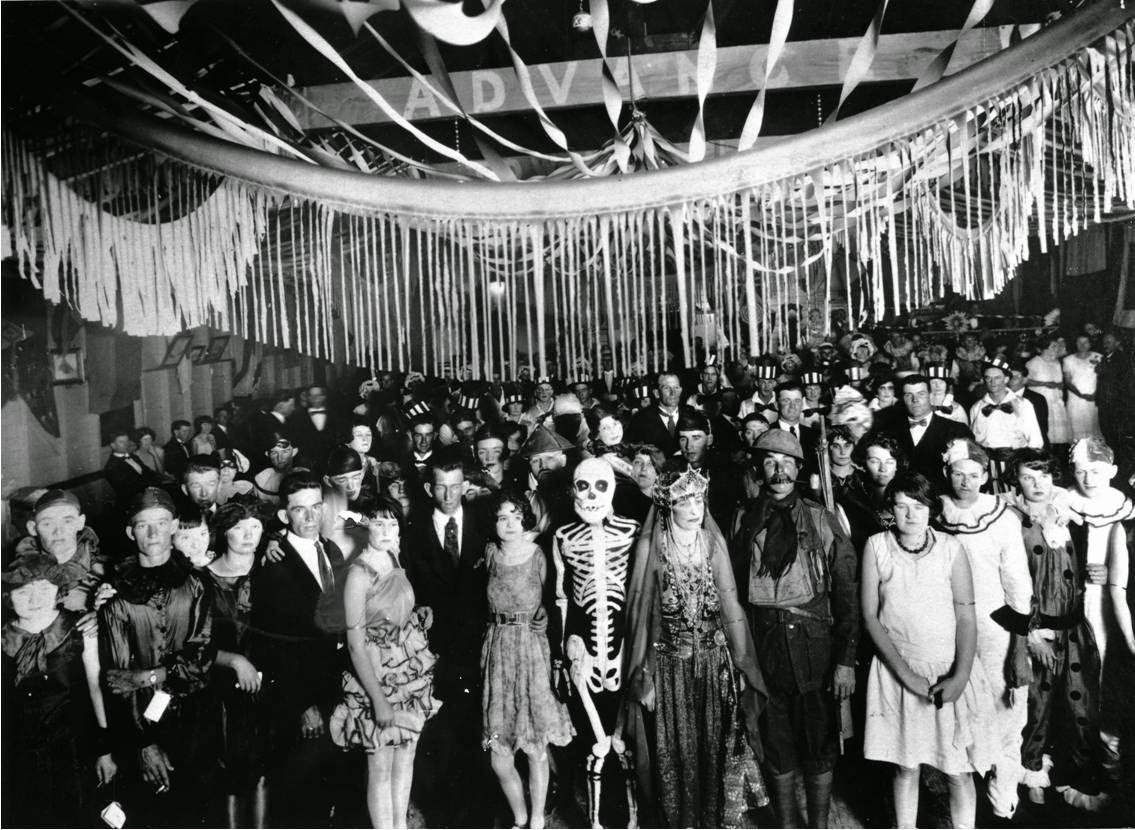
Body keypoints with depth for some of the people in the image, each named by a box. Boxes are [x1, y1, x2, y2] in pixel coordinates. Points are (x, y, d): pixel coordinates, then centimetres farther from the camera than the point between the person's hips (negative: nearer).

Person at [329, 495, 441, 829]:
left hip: (412, 673, 7)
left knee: (406, 756, 17)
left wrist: (421, 616, -2)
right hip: (377, 678, -6)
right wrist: (378, 699, -19)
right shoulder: (359, 573, -19)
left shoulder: (394, 559, 0)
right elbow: (356, 643, -18)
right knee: (381, 767, 6)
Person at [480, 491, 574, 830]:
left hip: (532, 648, -3)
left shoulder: (539, 554, -7)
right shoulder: (490, 552, 2)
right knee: (498, 751, 5)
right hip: (497, 648, 3)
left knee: (535, 746, 5)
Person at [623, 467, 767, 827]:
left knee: (713, 750, 12)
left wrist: (741, 665, 3)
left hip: (713, 661, 3)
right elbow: (640, 611, -5)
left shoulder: (714, 542, 1)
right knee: (674, 754, 5)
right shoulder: (650, 546, -8)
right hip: (669, 665, -2)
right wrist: (642, 676, -5)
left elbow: (730, 605, 4)